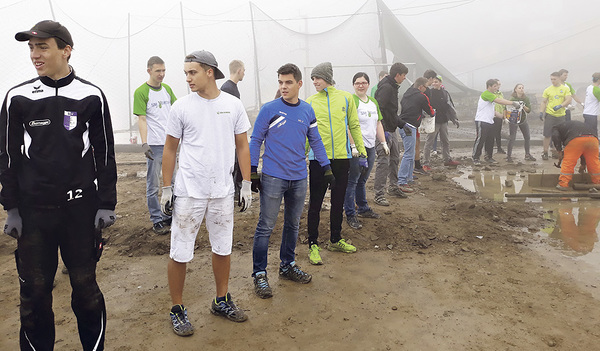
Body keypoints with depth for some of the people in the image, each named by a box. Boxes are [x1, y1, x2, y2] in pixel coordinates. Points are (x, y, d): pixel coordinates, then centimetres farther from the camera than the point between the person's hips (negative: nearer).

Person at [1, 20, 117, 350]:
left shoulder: (91, 96, -1)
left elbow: (105, 154, 2)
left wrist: (106, 205, -1)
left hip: (81, 208, -1)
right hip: (33, 210, 1)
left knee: (85, 285, 8)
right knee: (35, 289, 8)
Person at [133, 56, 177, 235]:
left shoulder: (167, 89, 11)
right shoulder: (141, 92, -6)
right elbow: (142, 119, -10)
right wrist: (144, 143, -17)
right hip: (154, 145, -6)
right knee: (153, 186, 1)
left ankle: (169, 216, 25)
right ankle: (157, 220, 10)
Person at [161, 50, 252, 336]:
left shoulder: (233, 105, 2)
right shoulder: (181, 106, -2)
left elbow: (242, 147, 7)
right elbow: (170, 149, 3)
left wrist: (246, 185, 3)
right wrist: (166, 189, 1)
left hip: (223, 192, 2)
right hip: (189, 192, -2)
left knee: (223, 249, 14)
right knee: (180, 254, 2)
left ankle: (221, 301, 32)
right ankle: (177, 309, 20)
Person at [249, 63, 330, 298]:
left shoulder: (307, 111, 6)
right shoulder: (269, 109, -6)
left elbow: (315, 141, 14)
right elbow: (256, 140, -2)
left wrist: (326, 167, 11)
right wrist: (253, 172, -5)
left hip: (299, 179, 5)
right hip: (273, 177, -4)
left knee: (293, 224, 15)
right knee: (265, 227, -1)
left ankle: (288, 266, 30)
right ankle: (260, 274, 9)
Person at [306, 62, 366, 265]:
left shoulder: (345, 98, 5)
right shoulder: (310, 102, 1)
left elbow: (354, 125, 10)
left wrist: (361, 149, 7)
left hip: (342, 157, 2)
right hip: (318, 158, -2)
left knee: (338, 201, 14)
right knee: (315, 203, 1)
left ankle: (335, 240, 31)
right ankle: (313, 245, 13)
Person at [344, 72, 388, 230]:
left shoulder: (373, 102, 16)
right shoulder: (351, 101, -9)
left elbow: (378, 124, 22)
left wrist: (383, 143, 17)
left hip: (370, 147, 7)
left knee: (362, 180, 18)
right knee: (352, 181, -3)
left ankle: (363, 209, 30)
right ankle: (350, 215, 3)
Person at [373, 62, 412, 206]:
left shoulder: (393, 87, 16)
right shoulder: (386, 87, -17)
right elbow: (379, 110, -24)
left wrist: (402, 124, 25)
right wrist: (384, 132, -26)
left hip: (392, 130, 11)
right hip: (384, 131, -10)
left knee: (395, 159, 18)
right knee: (384, 162, -9)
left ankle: (393, 187, 32)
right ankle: (379, 194, -3)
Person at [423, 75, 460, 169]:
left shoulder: (445, 93, 6)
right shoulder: (429, 93, -5)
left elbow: (451, 107, 12)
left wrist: (455, 119, 11)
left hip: (443, 121, 5)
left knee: (445, 141, 16)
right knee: (429, 142, -4)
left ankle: (447, 160, 30)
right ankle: (426, 163, 0)